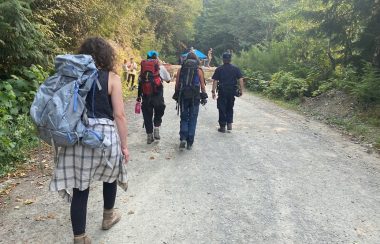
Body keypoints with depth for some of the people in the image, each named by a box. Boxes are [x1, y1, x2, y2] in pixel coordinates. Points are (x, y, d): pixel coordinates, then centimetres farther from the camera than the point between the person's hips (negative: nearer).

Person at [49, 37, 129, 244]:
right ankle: (108, 217, 44)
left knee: (80, 188, 8)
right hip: (104, 135, -2)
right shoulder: (112, 78, -4)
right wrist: (124, 144, -1)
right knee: (110, 176, 24)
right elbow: (119, 115, -8)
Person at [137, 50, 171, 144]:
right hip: (157, 94, -2)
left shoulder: (143, 67, 9)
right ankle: (156, 129, 5)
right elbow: (168, 79, 8)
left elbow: (139, 82, 8)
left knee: (147, 115, 10)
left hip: (145, 95, 3)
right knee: (159, 112, 19)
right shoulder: (160, 67, 1)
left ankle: (149, 136, 16)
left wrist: (139, 96, 13)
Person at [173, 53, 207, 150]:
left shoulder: (180, 69, 6)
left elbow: (177, 84, 6)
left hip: (183, 96, 1)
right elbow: (202, 85, 1)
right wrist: (204, 96, 8)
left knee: (184, 118, 12)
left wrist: (176, 96, 14)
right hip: (195, 97, -1)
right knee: (192, 119, 7)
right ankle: (190, 143, 8)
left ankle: (183, 138, -7)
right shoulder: (199, 70, 1)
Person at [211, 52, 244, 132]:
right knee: (230, 108, 19)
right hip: (232, 91, 2)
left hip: (222, 92, -2)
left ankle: (222, 126, 10)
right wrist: (241, 90, 5)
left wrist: (213, 91, -2)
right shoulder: (236, 68, 4)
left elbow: (215, 81, -5)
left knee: (222, 109, 6)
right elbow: (240, 80, -1)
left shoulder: (219, 69, -2)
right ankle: (229, 123, 10)